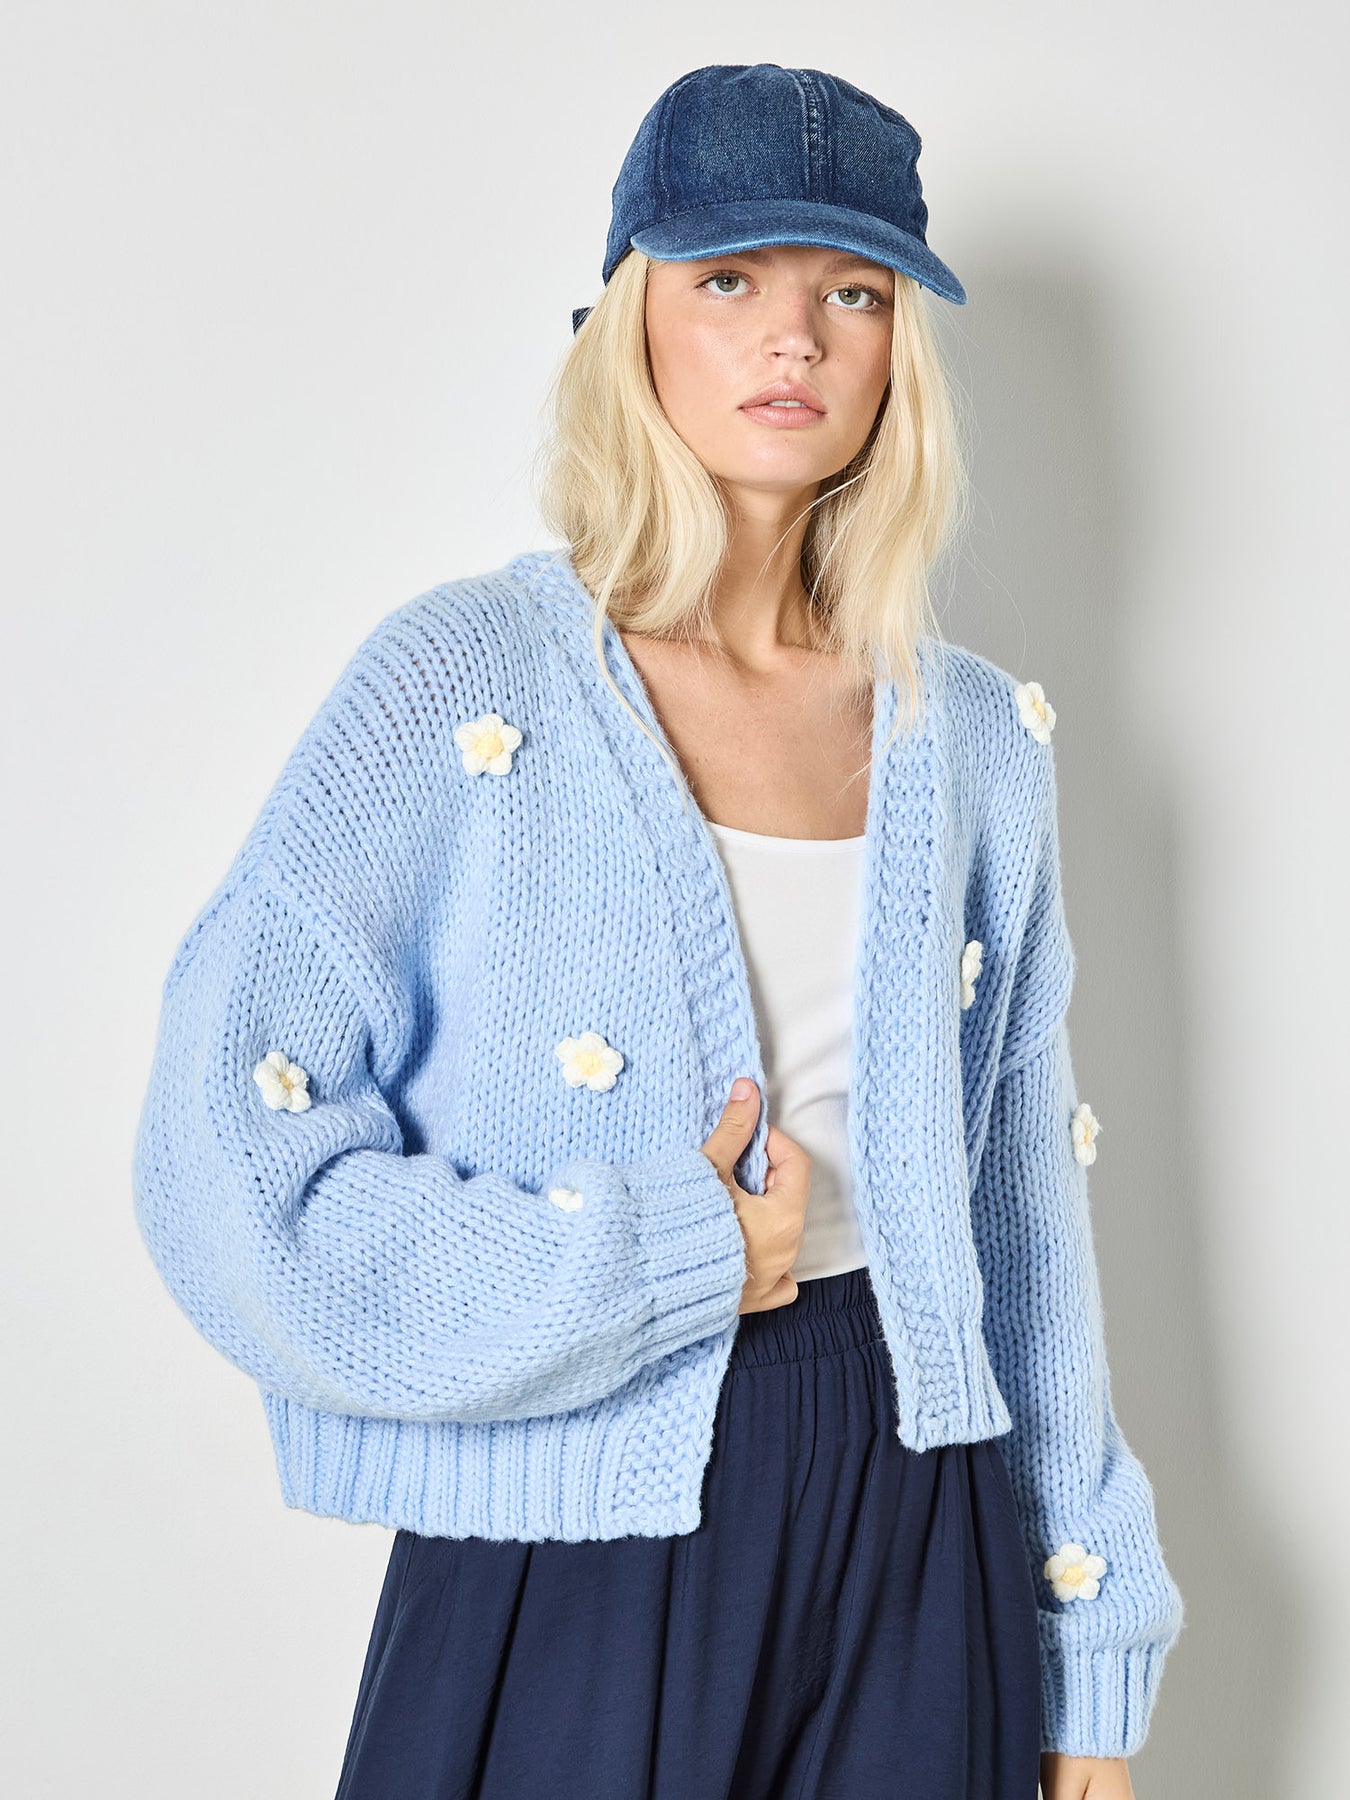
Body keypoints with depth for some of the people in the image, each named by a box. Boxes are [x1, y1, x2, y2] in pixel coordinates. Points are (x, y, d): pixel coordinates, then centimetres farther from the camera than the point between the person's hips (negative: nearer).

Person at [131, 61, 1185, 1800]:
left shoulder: (977, 736, 4)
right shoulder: (469, 678, -9)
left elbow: (1026, 1207, 9)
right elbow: (228, 1163, -16)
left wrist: (1092, 1658, 10)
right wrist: (669, 1258, -15)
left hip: (912, 1536, 4)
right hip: (572, 1569, -3)